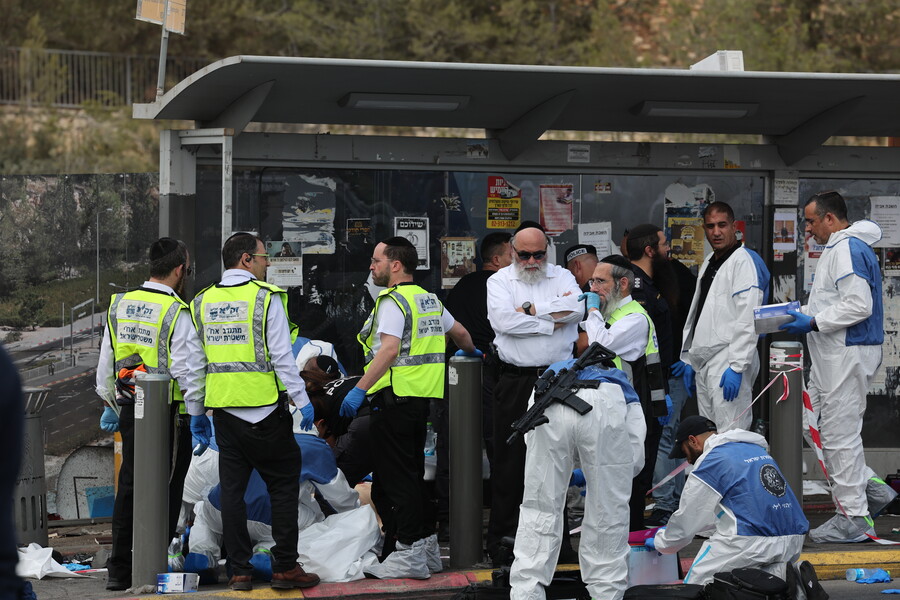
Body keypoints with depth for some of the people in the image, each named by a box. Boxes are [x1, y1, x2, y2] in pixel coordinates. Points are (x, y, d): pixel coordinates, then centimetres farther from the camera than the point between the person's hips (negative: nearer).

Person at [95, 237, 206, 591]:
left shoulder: (119, 306, 8)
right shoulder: (177, 313, -13)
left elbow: (106, 363, 16)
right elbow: (190, 371, -15)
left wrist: (109, 405, 26)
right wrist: (196, 416, -9)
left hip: (128, 407, 6)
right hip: (168, 412, -6)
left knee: (129, 486, 13)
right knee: (165, 490, 1)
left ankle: (119, 570, 16)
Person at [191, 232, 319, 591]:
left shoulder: (203, 302, 9)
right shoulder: (266, 298, -8)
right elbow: (281, 356, -12)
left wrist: (196, 413, 18)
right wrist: (301, 400, -6)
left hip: (223, 410, 5)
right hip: (264, 409, -5)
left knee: (232, 490, 8)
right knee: (283, 485, 4)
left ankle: (239, 571, 9)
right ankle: (285, 567, 2)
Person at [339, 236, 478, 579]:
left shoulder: (393, 301, -11)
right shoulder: (429, 300, 16)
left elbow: (389, 349, -24)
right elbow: (459, 332, 30)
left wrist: (360, 390, -28)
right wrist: (470, 352, 52)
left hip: (395, 399, -9)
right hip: (423, 397, 9)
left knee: (395, 477, -7)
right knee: (412, 475, 16)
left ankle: (409, 554, -10)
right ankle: (426, 546, 18)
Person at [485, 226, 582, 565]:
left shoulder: (562, 277, 12)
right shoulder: (500, 281, 6)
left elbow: (576, 308, -9)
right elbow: (503, 320, -13)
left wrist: (530, 309, -10)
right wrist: (551, 322, -8)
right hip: (515, 381, -2)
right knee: (509, 463, -1)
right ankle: (502, 542, 4)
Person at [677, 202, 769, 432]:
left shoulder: (744, 262, -10)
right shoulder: (709, 263, 19)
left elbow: (748, 320, -17)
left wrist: (737, 366, -23)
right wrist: (689, 359, 21)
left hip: (729, 363, -9)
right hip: (704, 362, 9)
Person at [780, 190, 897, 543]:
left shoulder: (848, 249, -16)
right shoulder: (837, 249, 19)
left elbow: (858, 306, -24)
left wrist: (812, 323, -20)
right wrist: (801, 314, 13)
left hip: (848, 352, -11)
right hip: (832, 355, 11)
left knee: (840, 434, -6)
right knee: (814, 426, 13)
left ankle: (853, 518, 1)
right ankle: (872, 490, 17)